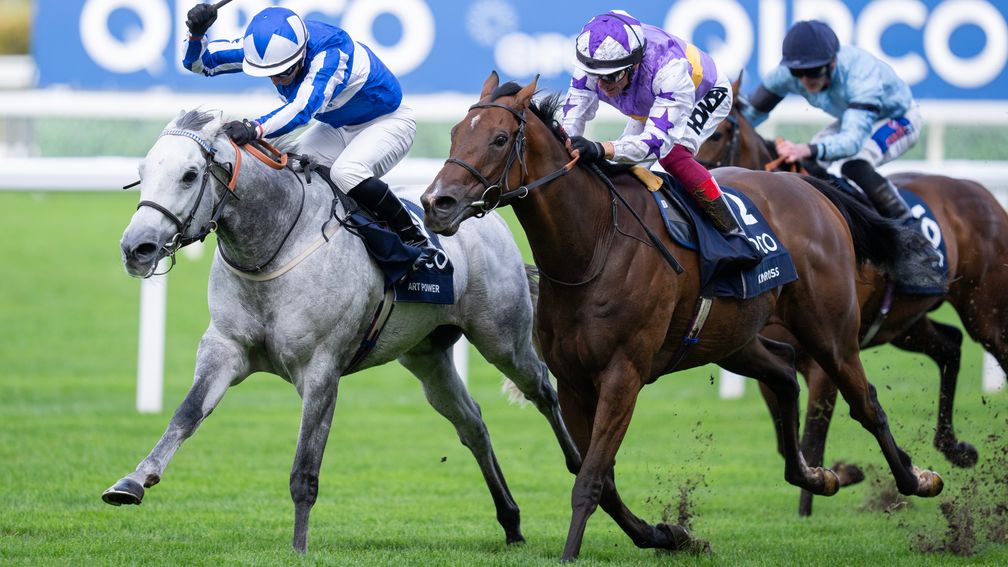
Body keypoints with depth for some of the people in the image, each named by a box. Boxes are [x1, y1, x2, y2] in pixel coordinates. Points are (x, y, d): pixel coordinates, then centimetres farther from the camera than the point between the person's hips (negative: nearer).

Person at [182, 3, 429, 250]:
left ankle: (414, 240, -18)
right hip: (337, 127, 7)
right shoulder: (265, 43, -17)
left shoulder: (330, 53, -37)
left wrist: (255, 129, -69)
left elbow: (303, 109, -51)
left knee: (346, 172, -33)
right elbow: (197, 61, -11)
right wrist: (196, 33, -34)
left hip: (388, 121, -7)